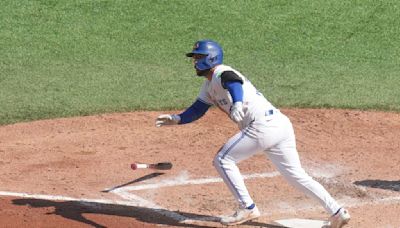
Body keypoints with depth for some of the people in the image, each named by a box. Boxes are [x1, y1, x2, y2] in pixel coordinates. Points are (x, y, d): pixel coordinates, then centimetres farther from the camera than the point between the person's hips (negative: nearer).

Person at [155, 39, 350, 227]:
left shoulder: (222, 74, -6)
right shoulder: (209, 85, 24)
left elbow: (235, 83, -29)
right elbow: (197, 110, 27)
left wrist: (237, 103, -48)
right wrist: (176, 119, 10)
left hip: (264, 125, -10)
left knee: (223, 160, -1)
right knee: (296, 175, 11)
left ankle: (247, 208, 1)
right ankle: (337, 212, 7)